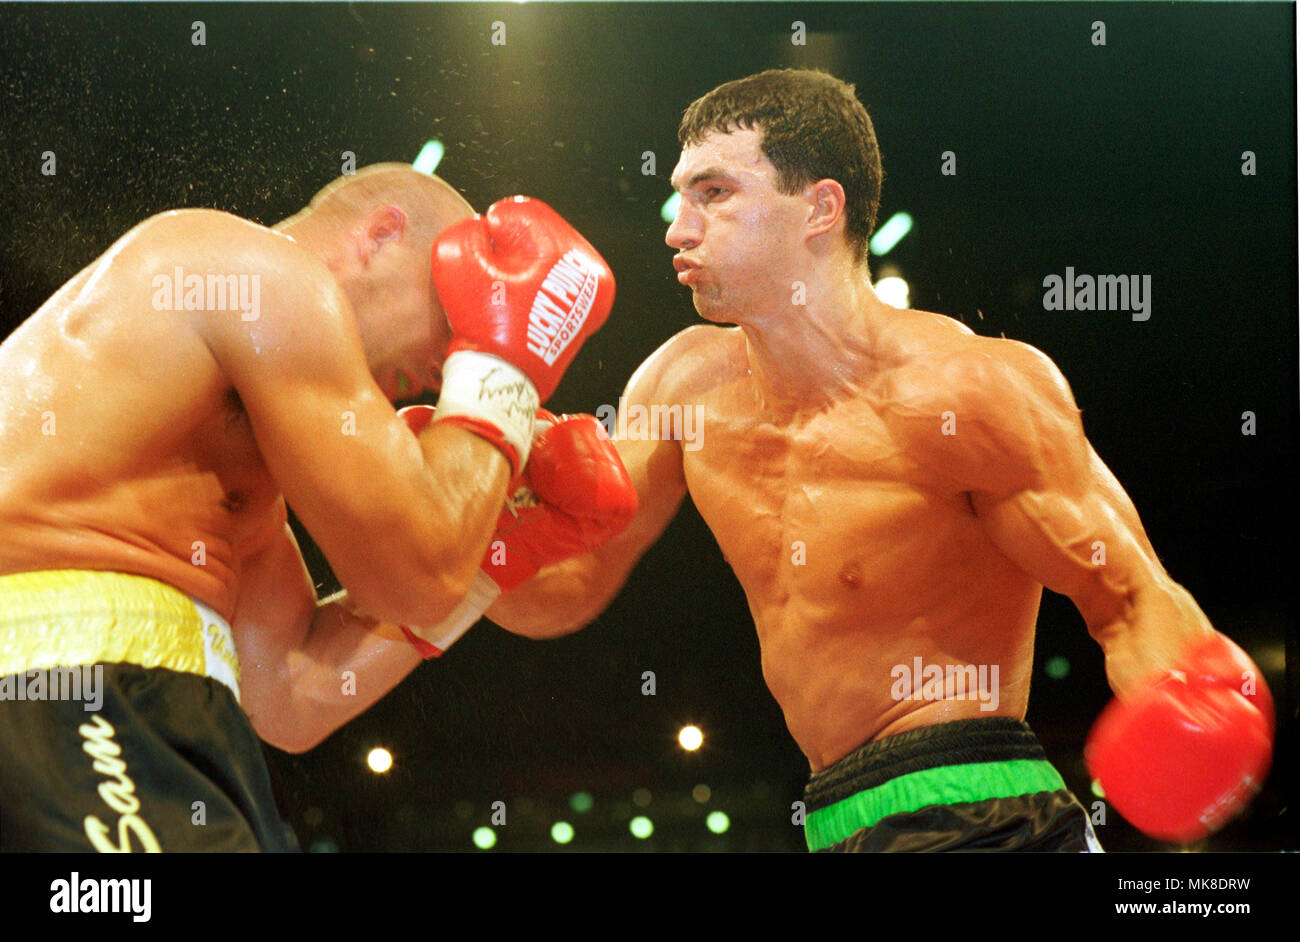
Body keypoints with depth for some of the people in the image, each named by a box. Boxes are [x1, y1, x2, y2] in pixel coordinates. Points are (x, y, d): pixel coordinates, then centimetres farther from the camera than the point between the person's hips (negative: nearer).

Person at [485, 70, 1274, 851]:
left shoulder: (966, 389, -14)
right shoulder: (687, 383, 5)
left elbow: (1136, 604, -13)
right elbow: (564, 587, 10)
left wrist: (1181, 712, -36)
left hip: (976, 819, -7)